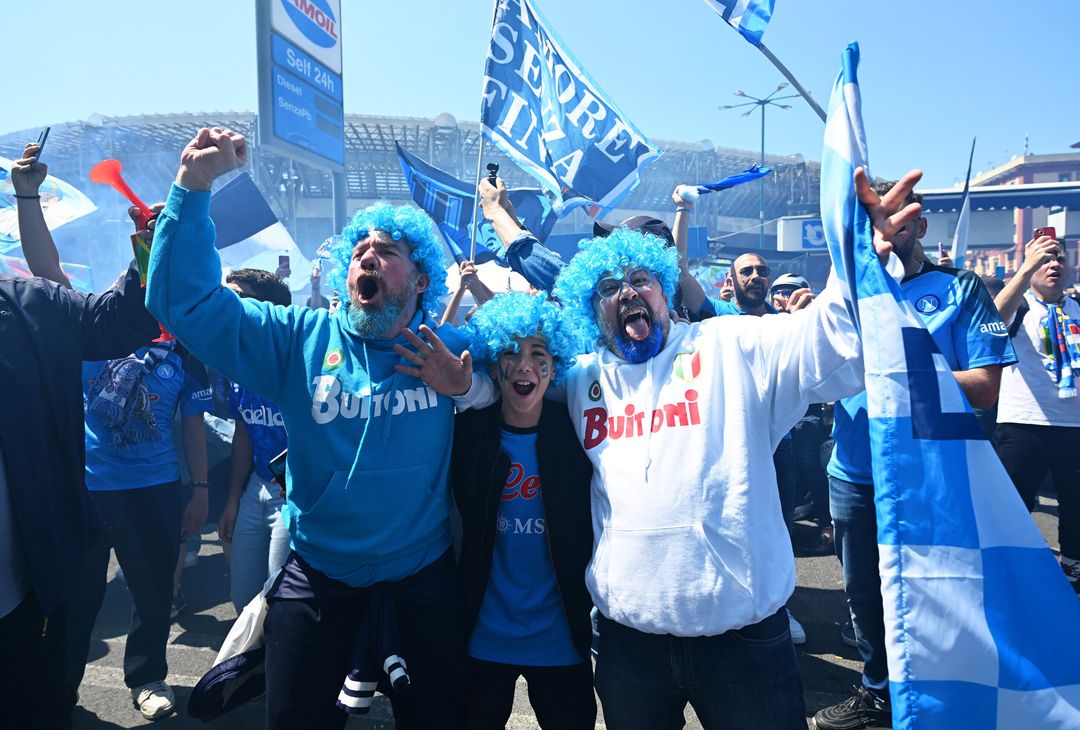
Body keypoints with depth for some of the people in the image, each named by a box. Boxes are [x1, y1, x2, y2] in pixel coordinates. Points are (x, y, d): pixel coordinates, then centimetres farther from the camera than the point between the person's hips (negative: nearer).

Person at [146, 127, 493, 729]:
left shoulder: (450, 350, -6)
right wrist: (193, 189, -21)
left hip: (424, 576, 0)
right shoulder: (303, 338, -6)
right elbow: (185, 300, -10)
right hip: (316, 576, 1)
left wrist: (465, 385, -22)